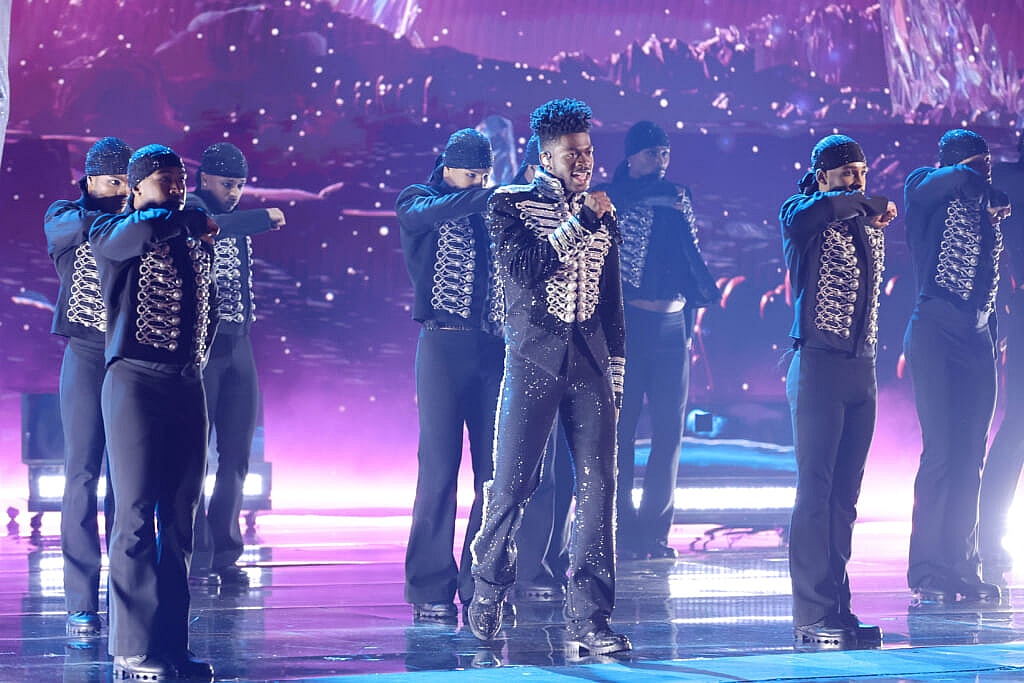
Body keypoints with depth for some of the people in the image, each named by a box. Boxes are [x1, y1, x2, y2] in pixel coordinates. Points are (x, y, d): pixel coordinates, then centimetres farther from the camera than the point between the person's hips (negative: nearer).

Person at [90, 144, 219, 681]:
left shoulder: (197, 244, 18)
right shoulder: (111, 233, 0)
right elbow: (148, 228, -22)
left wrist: (200, 354, 13)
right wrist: (197, 223, -4)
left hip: (187, 388, 6)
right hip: (135, 381, -6)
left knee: (180, 516, 5)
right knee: (136, 515, -9)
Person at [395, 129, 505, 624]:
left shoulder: (494, 210, 17)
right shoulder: (416, 204, 6)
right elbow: (434, 212, -17)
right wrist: (492, 194, -27)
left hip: (493, 349, 4)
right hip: (442, 344, -3)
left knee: (495, 469, -1)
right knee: (439, 467, -7)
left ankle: (481, 587, 5)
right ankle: (431, 591, -3)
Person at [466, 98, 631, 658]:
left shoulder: (603, 213, 15)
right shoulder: (510, 204, 2)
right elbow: (521, 268, -14)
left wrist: (615, 373, 16)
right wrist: (578, 223, -15)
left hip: (590, 362, 3)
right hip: (534, 360, -3)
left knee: (597, 487, -5)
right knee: (512, 485, -2)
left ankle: (588, 619, -2)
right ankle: (488, 590, 22)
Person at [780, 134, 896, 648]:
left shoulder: (871, 229, 18)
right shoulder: (799, 216, -2)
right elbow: (823, 207, -25)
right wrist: (870, 204, -10)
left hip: (862, 372, 7)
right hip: (818, 367, -7)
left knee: (845, 494, 7)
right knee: (815, 490, -9)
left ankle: (837, 608, 9)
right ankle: (812, 618, -9)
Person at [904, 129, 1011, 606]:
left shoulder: (989, 204, 20)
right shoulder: (926, 189, 6)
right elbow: (938, 183, -18)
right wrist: (969, 171, -3)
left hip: (978, 339, 6)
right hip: (936, 331, -6)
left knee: (970, 457, 4)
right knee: (941, 450, -11)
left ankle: (961, 567, 8)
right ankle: (928, 576, -8)